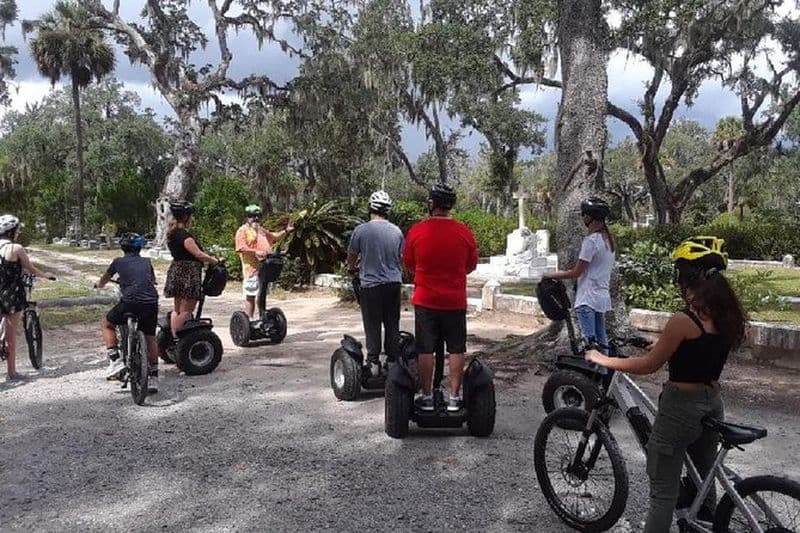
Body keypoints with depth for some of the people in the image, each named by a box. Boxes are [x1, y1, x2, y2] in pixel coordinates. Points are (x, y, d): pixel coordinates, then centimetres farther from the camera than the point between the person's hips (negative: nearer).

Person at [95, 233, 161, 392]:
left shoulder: (118, 262, 15)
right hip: (152, 303, 3)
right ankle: (154, 378, 19)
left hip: (130, 302, -3)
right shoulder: (146, 262, 21)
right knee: (150, 338, 21)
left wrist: (98, 285, 54)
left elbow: (103, 281, 31)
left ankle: (115, 360, 6)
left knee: (106, 325, 22)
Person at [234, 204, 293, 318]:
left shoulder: (262, 230, 23)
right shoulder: (243, 230, -3)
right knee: (250, 296, -4)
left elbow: (274, 236, 34)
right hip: (252, 269, -8)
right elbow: (241, 248, -16)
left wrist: (286, 231, 21)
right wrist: (255, 252, -28)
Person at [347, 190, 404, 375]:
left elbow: (351, 256, 2)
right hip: (394, 283, 4)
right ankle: (392, 360, 19)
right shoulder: (397, 231, 1)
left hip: (371, 283, -3)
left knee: (372, 325, 5)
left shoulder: (361, 230, -10)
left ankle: (374, 362, 8)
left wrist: (352, 268, 24)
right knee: (392, 324, 12)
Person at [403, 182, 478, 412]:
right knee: (456, 350, 9)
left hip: (425, 300, -1)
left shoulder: (416, 231, -8)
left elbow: (408, 265, 4)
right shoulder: (465, 232, -5)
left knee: (425, 350, 8)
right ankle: (454, 398, 14)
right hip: (456, 301, 1)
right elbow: (472, 265, 7)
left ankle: (426, 397, 15)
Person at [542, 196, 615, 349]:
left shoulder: (591, 240, -15)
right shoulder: (609, 239, 11)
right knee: (602, 342, 13)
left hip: (588, 299, -9)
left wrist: (551, 275, -2)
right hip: (602, 298, 9)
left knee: (589, 342, -8)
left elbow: (576, 273, -13)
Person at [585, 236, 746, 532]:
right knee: (703, 481, 25)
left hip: (680, 408, -8)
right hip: (712, 405, 8)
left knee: (664, 493, 3)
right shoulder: (727, 316, 0)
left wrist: (603, 360, -4)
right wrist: (665, 345, 26)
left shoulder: (683, 320, -22)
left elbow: (648, 365, -15)